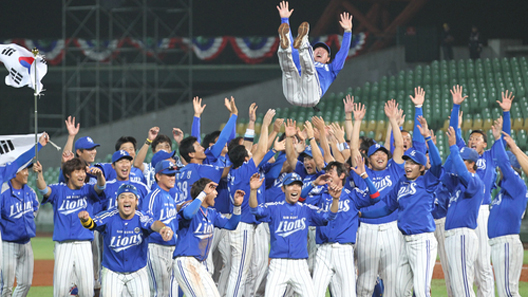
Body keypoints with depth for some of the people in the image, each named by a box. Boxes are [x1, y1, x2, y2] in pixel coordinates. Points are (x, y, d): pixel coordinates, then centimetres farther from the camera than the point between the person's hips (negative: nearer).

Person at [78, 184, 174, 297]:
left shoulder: (141, 219, -15)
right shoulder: (109, 218, -14)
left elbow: (154, 224, -36)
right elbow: (92, 224, -30)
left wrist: (163, 228, -61)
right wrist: (85, 219, -55)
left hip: (138, 272, 1)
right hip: (112, 273, 0)